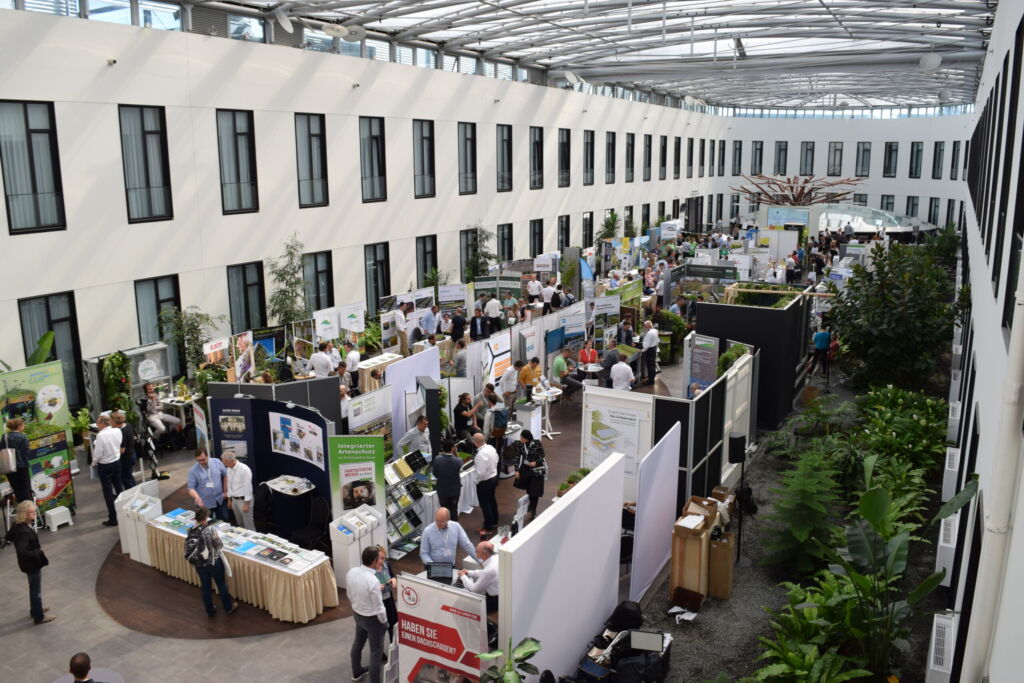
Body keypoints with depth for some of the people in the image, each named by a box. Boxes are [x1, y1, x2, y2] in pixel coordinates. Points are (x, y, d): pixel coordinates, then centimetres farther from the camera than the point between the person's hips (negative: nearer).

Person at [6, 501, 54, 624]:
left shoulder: (18, 525, -5)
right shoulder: (25, 531, -34)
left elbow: (9, 537, 12)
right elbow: (22, 552, -37)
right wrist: (38, 551, -24)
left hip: (28, 563, 9)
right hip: (32, 563, -9)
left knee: (34, 588, 28)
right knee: (36, 590, 9)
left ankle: (35, 610, 46)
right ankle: (39, 617, 25)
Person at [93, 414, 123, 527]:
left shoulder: (101, 435, -24)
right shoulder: (118, 431, -7)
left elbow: (98, 453, -18)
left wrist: (94, 462, 0)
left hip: (105, 466, -6)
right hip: (117, 461, 6)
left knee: (108, 492, 4)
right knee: (119, 488, 20)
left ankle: (113, 519, 9)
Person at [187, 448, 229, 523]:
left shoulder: (217, 462, -8)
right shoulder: (193, 471, -14)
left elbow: (225, 475, 4)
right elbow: (191, 488, -16)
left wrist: (225, 491, 5)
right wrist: (197, 497, -35)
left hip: (219, 500, 2)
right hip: (204, 504, -2)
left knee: (224, 521, 13)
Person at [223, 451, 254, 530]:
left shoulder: (244, 469, -21)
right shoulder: (229, 469, 2)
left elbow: (248, 487, -20)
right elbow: (229, 484, 14)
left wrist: (246, 503, -18)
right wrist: (229, 499, 17)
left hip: (244, 499, -8)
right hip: (234, 499, 8)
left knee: (248, 525, -3)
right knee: (239, 524, 17)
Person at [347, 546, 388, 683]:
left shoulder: (351, 572, -13)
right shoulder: (373, 581, -35)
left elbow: (349, 594, 4)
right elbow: (378, 607, -24)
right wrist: (384, 621, -6)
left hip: (357, 614, 8)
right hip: (372, 619, -8)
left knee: (358, 643, 29)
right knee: (376, 652, 10)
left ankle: (356, 672, 51)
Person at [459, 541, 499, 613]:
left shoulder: (489, 570, -33)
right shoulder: (496, 557, -8)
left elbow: (473, 589, -20)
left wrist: (463, 576, -6)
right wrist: (469, 572, 8)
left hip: (494, 601, -8)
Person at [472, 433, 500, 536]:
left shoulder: (481, 454, -31)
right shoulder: (491, 447, -5)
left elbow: (481, 473, -29)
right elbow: (496, 460, 12)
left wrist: (477, 481, -12)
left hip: (485, 482, -9)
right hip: (494, 476, 9)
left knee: (485, 504, 7)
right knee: (492, 500, 25)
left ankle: (488, 528, 18)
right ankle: (494, 522, 42)